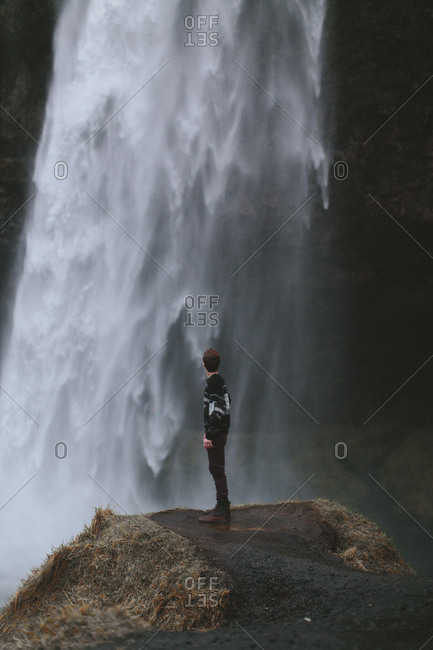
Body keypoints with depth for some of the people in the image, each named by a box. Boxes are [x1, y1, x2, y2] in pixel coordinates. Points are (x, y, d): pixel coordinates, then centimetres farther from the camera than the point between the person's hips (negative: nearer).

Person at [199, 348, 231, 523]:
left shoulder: (213, 382, -16)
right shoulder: (220, 381, 13)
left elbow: (216, 410, -22)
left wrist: (209, 435, -22)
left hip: (216, 434, -10)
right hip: (221, 431, 10)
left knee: (217, 470, -8)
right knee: (217, 469, 16)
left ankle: (221, 512, -7)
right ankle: (222, 507, 23)